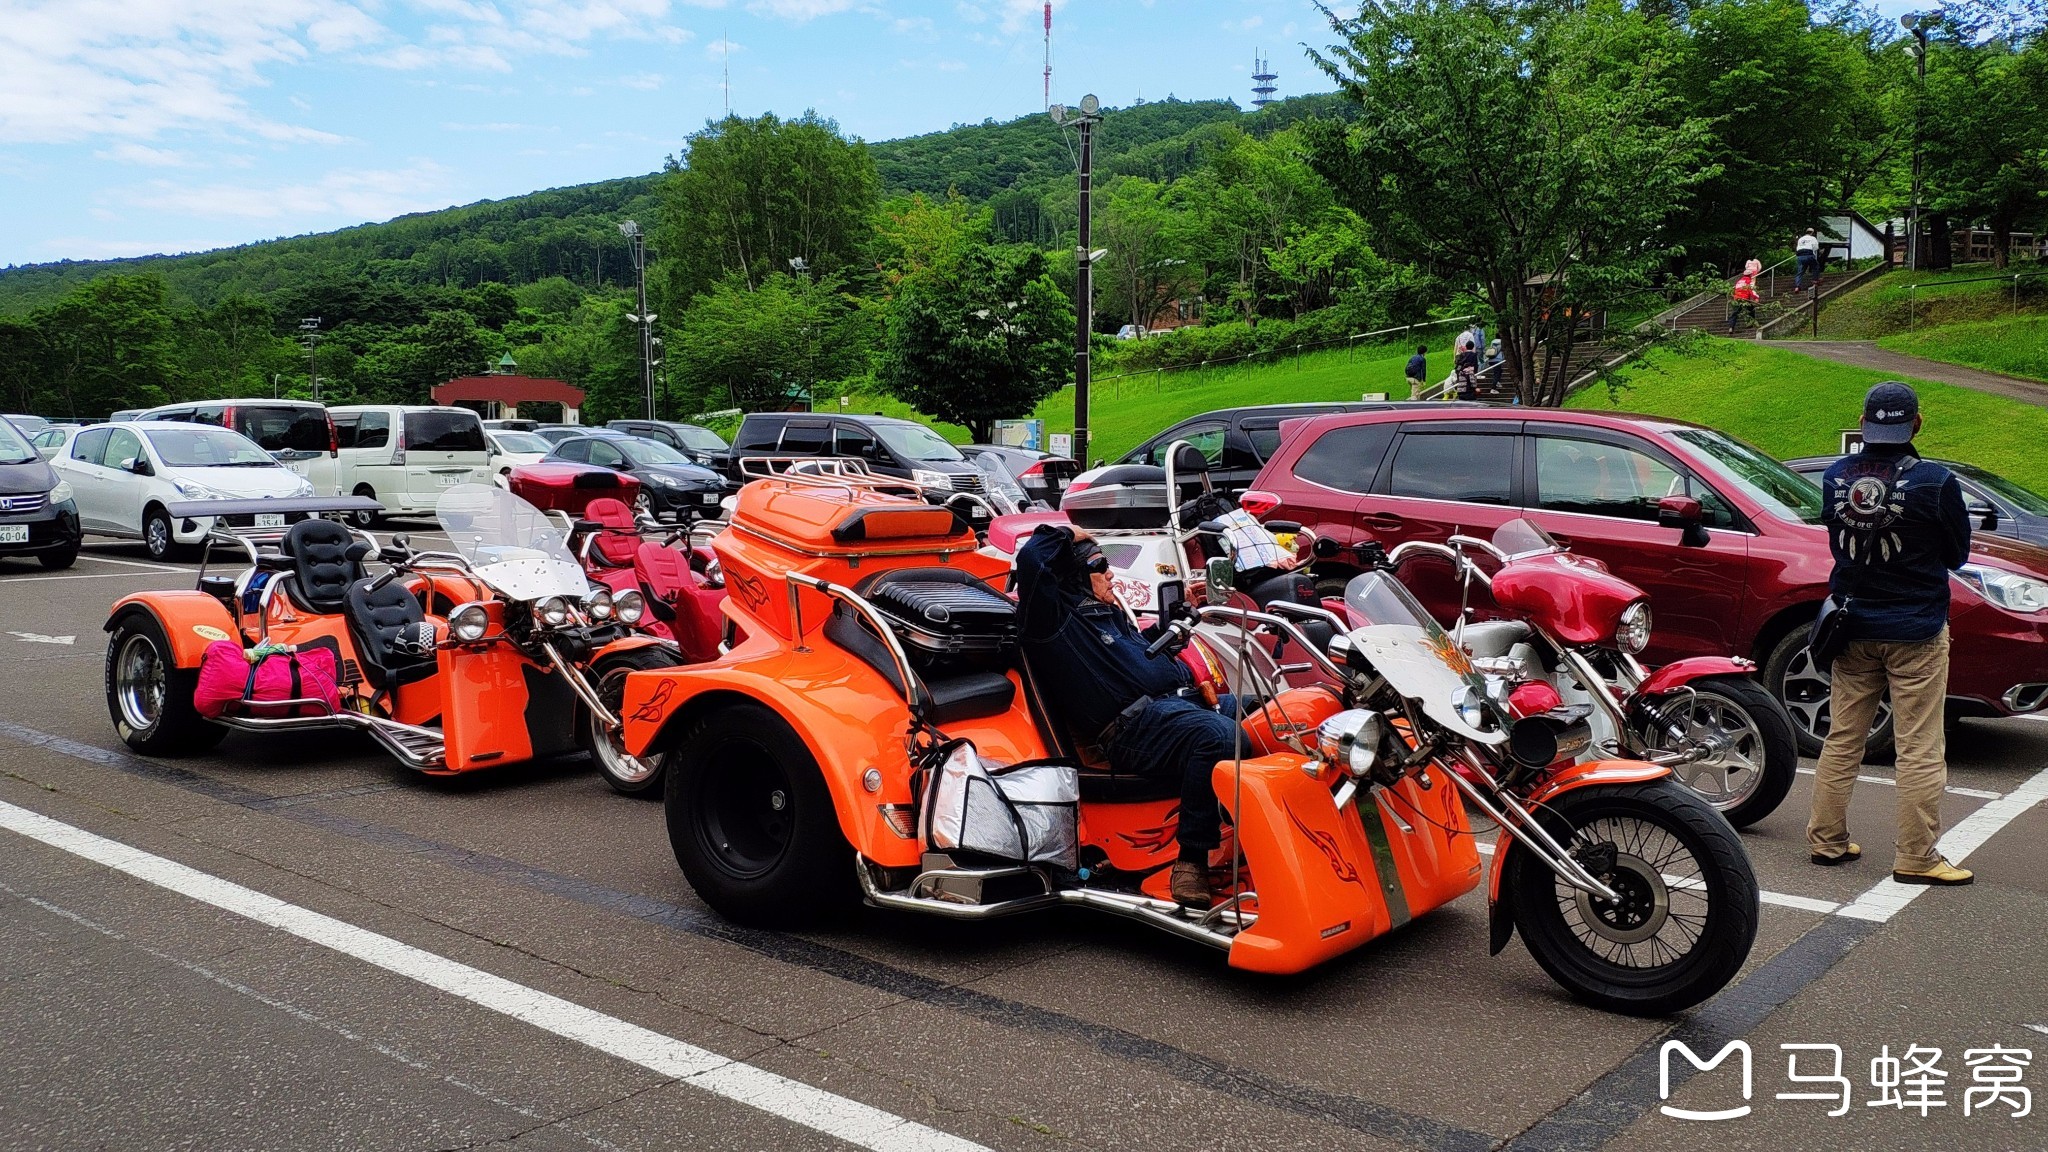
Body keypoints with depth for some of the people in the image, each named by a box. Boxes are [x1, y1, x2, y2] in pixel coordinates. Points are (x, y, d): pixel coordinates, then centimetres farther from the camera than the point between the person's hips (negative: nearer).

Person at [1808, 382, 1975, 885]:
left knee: (1842, 740, 13)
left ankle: (1827, 840, 19)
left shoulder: (1834, 476, -3)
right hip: (1916, 632, -4)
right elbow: (1957, 555, -1)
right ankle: (1916, 858, 6)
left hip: (1853, 629, 5)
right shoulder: (1934, 482, -15)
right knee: (1920, 749, 2)